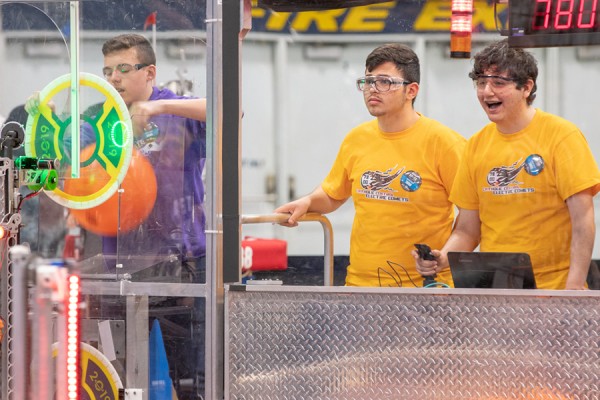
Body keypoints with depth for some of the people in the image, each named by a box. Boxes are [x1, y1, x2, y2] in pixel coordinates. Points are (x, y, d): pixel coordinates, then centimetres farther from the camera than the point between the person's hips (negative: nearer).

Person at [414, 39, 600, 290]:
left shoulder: (561, 135, -5)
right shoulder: (476, 145, 9)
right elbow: (467, 230, 13)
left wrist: (575, 286, -19)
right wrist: (442, 258, -7)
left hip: (553, 288, -4)